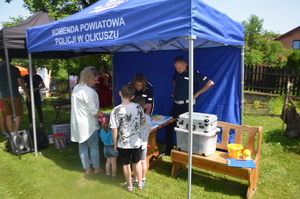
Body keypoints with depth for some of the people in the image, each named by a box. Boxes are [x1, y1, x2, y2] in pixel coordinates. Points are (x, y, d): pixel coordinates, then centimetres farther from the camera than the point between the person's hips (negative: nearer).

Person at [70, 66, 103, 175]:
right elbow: (93, 111, -22)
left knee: (82, 146, 15)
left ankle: (87, 168, 27)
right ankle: (97, 168, 23)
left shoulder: (76, 88, 8)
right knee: (94, 146, 8)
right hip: (88, 125, -8)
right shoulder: (89, 91, -20)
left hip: (78, 124, 8)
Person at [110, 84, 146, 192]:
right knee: (137, 162, 23)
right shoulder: (138, 107, -10)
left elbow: (114, 130, -17)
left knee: (126, 165, 17)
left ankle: (129, 185, 35)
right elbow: (143, 122, 2)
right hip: (136, 141, 3)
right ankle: (140, 184, 38)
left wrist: (115, 143, -4)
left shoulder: (116, 110, -20)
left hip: (123, 143, -3)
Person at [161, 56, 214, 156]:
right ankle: (168, 150, 25)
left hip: (186, 105, -7)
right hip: (176, 104, 7)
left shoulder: (193, 74, -12)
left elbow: (210, 83, -13)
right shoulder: (177, 73, 7)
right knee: (168, 126, 9)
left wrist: (196, 93, -10)